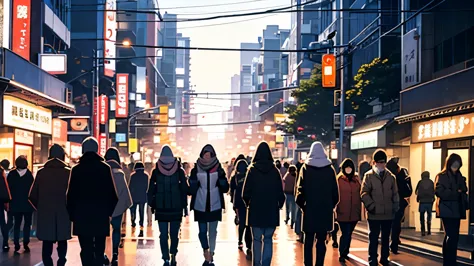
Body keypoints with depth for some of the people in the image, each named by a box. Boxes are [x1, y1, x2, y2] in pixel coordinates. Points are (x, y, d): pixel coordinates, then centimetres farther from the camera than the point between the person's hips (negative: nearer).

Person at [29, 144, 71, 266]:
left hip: (45, 215, 1)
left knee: (47, 244, 9)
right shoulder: (68, 172, -7)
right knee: (62, 242, 14)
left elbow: (33, 196, 0)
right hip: (63, 214, -1)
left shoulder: (41, 172, -1)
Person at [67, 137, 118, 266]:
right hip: (101, 216, 1)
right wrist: (109, 211, 8)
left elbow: (71, 195, -1)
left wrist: (72, 214, 8)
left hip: (82, 216, -1)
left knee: (86, 251, 1)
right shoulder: (105, 168, -2)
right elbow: (113, 194, -3)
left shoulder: (76, 169, -2)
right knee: (99, 250, 11)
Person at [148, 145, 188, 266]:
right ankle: (173, 256, 3)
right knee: (174, 233, 6)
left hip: (161, 208, -1)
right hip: (176, 207, 1)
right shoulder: (179, 170, -2)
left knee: (163, 234, 5)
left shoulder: (156, 171, -3)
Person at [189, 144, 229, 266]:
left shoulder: (218, 169, 0)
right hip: (200, 206, 0)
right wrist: (194, 180, -18)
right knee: (202, 231, -2)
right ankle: (207, 256, 3)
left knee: (212, 231, 8)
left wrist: (222, 178, -18)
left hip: (215, 206, 0)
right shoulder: (196, 170, -1)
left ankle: (211, 255, 19)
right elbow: (192, 189, -1)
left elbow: (225, 189, -1)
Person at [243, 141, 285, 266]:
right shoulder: (275, 170, -4)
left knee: (257, 240, 9)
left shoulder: (252, 170, -7)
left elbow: (245, 192, -6)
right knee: (268, 239, 9)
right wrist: (279, 204, 14)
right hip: (272, 211, 1)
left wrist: (248, 203, 13)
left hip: (256, 210, -1)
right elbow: (281, 192, -2)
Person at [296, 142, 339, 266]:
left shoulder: (306, 168, -4)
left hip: (309, 209, -1)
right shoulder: (330, 169, 0)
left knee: (308, 241, 7)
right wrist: (332, 205, 13)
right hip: (326, 209, 1)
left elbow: (300, 189, -6)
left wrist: (301, 204, 6)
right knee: (321, 241, 7)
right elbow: (335, 191, 1)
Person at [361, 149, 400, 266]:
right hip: (374, 213, -3)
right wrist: (371, 205, -14)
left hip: (388, 213, 4)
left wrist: (396, 206, 4)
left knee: (386, 237, 13)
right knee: (373, 238, 2)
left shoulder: (390, 176, 7)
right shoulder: (369, 176, -3)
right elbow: (364, 193, -7)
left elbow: (395, 193, 12)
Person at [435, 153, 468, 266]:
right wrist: (456, 193, -14)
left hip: (457, 210, 7)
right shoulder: (442, 176, -4)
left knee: (451, 236, 12)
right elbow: (439, 191, -15)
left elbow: (464, 192, 15)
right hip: (447, 210, -7)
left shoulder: (459, 177, 16)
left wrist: (465, 204, -4)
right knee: (452, 237, -13)